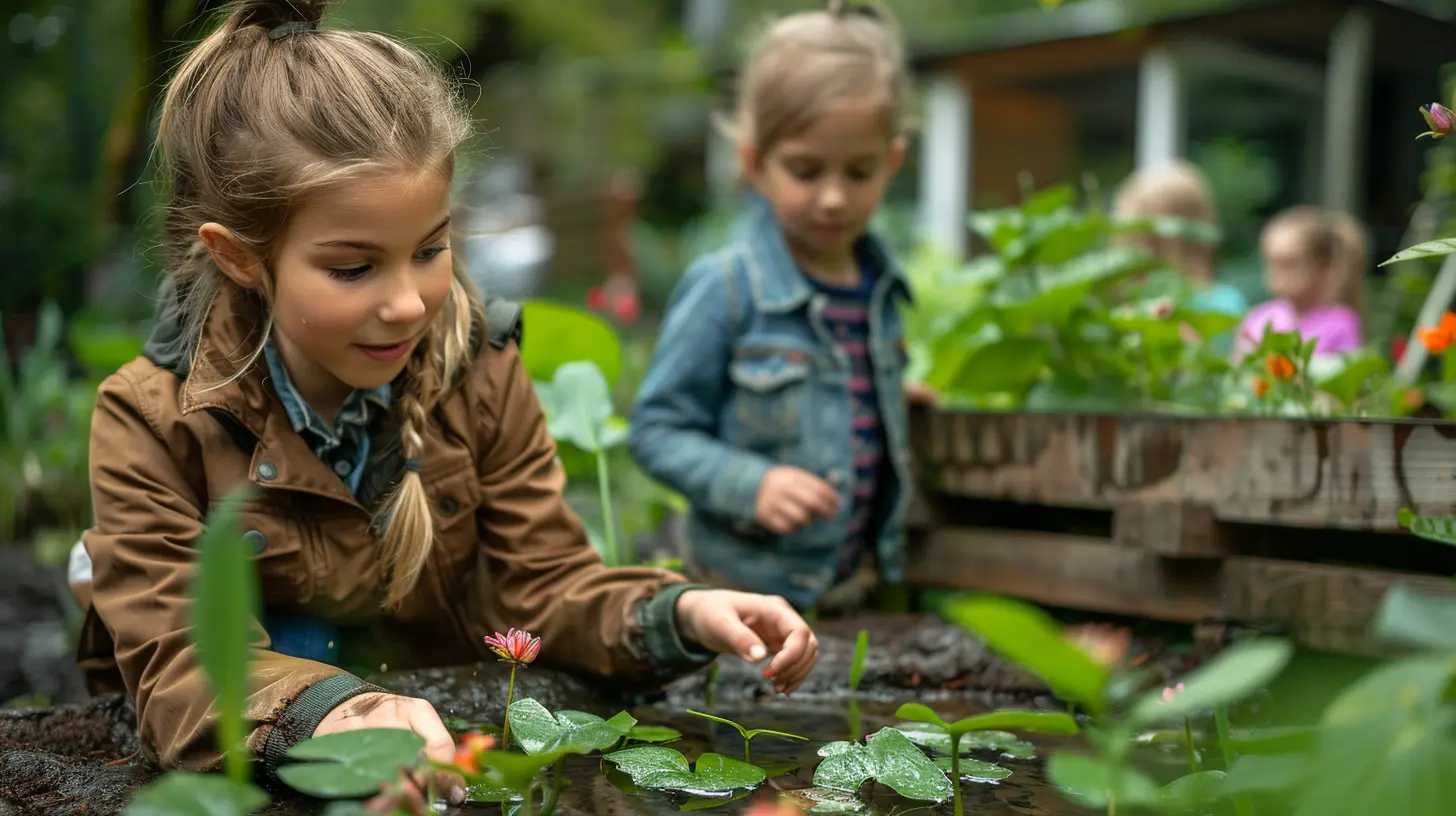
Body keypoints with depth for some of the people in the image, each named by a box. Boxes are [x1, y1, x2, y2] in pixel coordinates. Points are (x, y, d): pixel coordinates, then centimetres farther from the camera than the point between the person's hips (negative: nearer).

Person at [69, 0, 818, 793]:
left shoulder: (482, 377, -4)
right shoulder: (151, 419, -13)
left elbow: (543, 582, -2)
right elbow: (179, 661, -21)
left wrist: (677, 614, -23)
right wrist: (323, 712, -42)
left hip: (456, 745, 2)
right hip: (249, 784, -1)